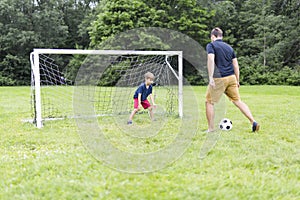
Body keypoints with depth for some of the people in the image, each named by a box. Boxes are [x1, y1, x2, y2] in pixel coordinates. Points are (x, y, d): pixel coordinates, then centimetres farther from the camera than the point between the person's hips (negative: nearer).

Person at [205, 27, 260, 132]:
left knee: (209, 102, 8)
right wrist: (237, 81, 20)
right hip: (231, 78, 5)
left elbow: (211, 60, -16)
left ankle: (211, 129, 8)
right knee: (238, 101, 11)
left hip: (219, 79, -5)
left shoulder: (211, 45, 1)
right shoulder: (229, 47, 18)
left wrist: (210, 78, -19)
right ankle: (253, 122, 1)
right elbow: (236, 65, 15)